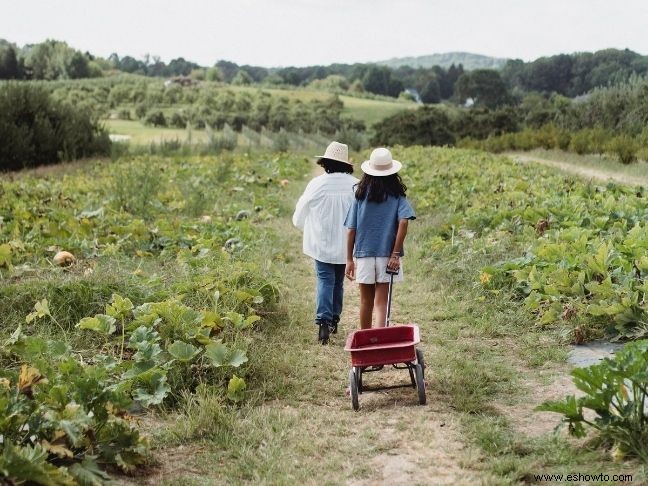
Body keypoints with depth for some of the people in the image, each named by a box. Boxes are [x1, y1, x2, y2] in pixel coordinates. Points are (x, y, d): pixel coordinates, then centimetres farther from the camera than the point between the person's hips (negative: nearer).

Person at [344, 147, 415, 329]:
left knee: (366, 301, 15)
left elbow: (351, 229, 0)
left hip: (363, 254, 1)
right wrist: (396, 254, -13)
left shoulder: (360, 194, 2)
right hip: (387, 254, -1)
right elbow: (403, 222, -15)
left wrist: (349, 259, 6)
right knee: (381, 302, 0)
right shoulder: (396, 194, -1)